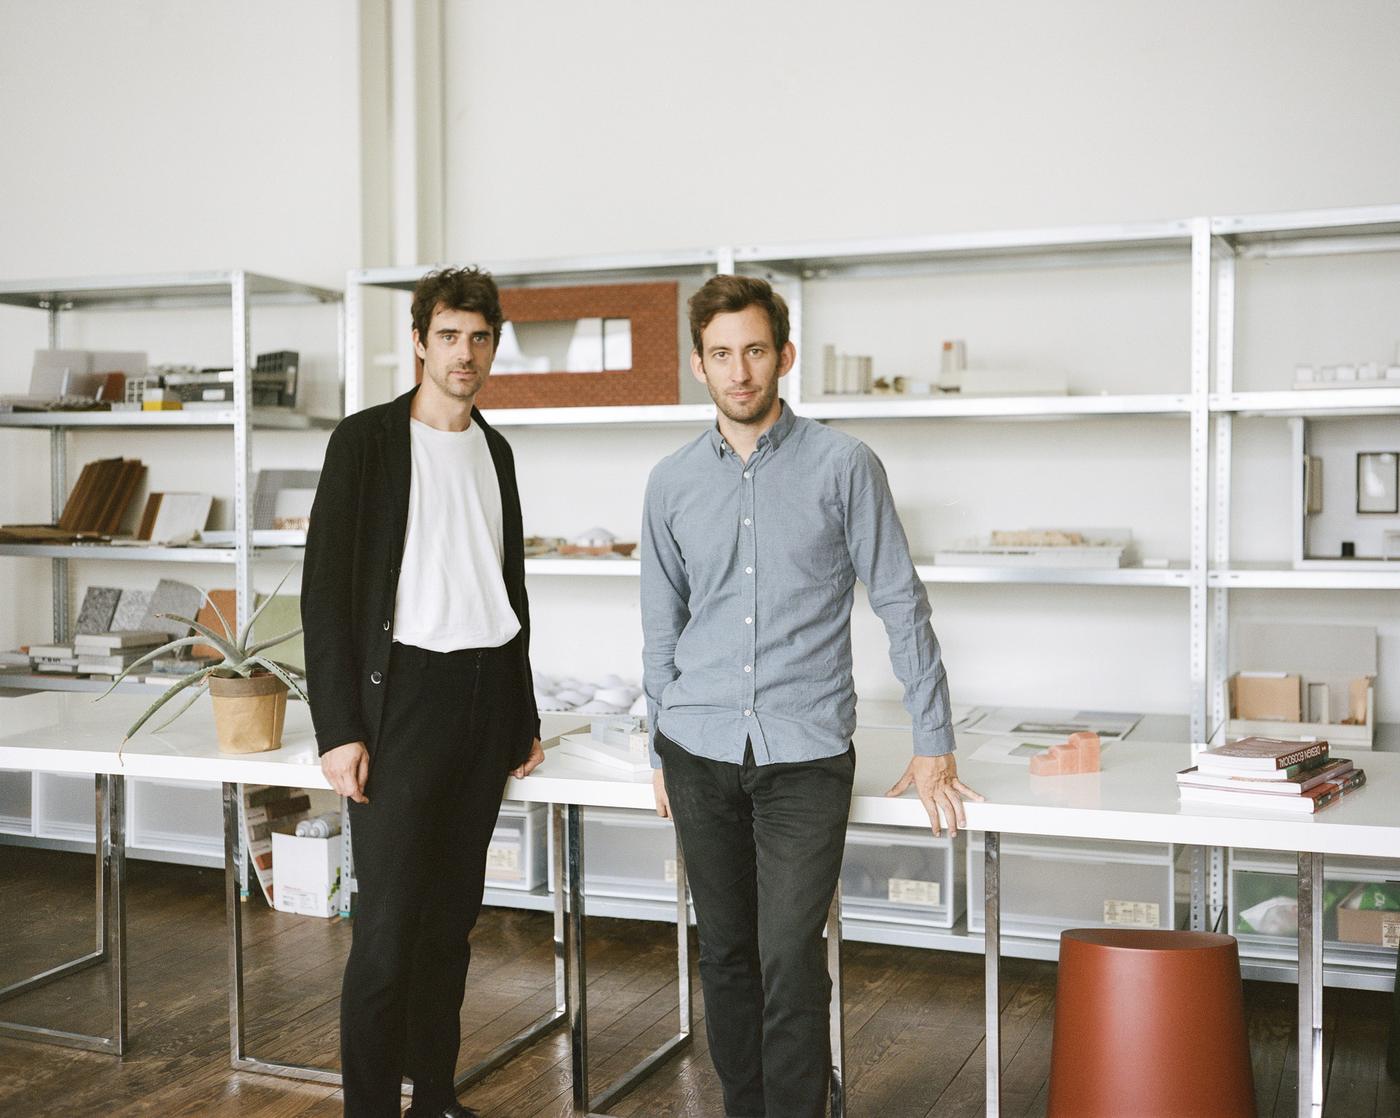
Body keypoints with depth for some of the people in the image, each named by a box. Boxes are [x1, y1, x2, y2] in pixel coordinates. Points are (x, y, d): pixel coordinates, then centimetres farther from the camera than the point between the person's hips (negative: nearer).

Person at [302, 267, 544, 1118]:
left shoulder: (495, 449, 13)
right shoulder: (367, 440, -5)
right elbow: (326, 589, -8)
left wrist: (524, 715, 17)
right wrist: (339, 729, -14)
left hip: (486, 697, 6)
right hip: (403, 691, -5)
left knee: (453, 916, 12)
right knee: (389, 927, -5)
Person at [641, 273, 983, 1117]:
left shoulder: (843, 465, -4)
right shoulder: (672, 483, 7)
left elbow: (901, 604, -2)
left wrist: (934, 744, -2)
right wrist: (662, 750, 16)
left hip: (806, 753, -3)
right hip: (700, 750, 4)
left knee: (790, 962, -7)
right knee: (726, 955, 12)